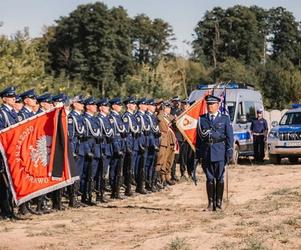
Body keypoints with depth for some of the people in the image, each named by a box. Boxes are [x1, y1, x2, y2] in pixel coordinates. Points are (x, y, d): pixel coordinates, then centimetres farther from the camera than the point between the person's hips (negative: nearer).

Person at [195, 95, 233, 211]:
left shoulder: (224, 119, 5)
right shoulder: (201, 119, 8)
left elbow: (229, 137, 3)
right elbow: (198, 137, 8)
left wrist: (229, 153, -4)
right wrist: (198, 154, 2)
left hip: (219, 153, -1)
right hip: (206, 153, 1)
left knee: (219, 178, 3)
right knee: (209, 179, 4)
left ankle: (218, 203, 10)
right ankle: (211, 203, 10)